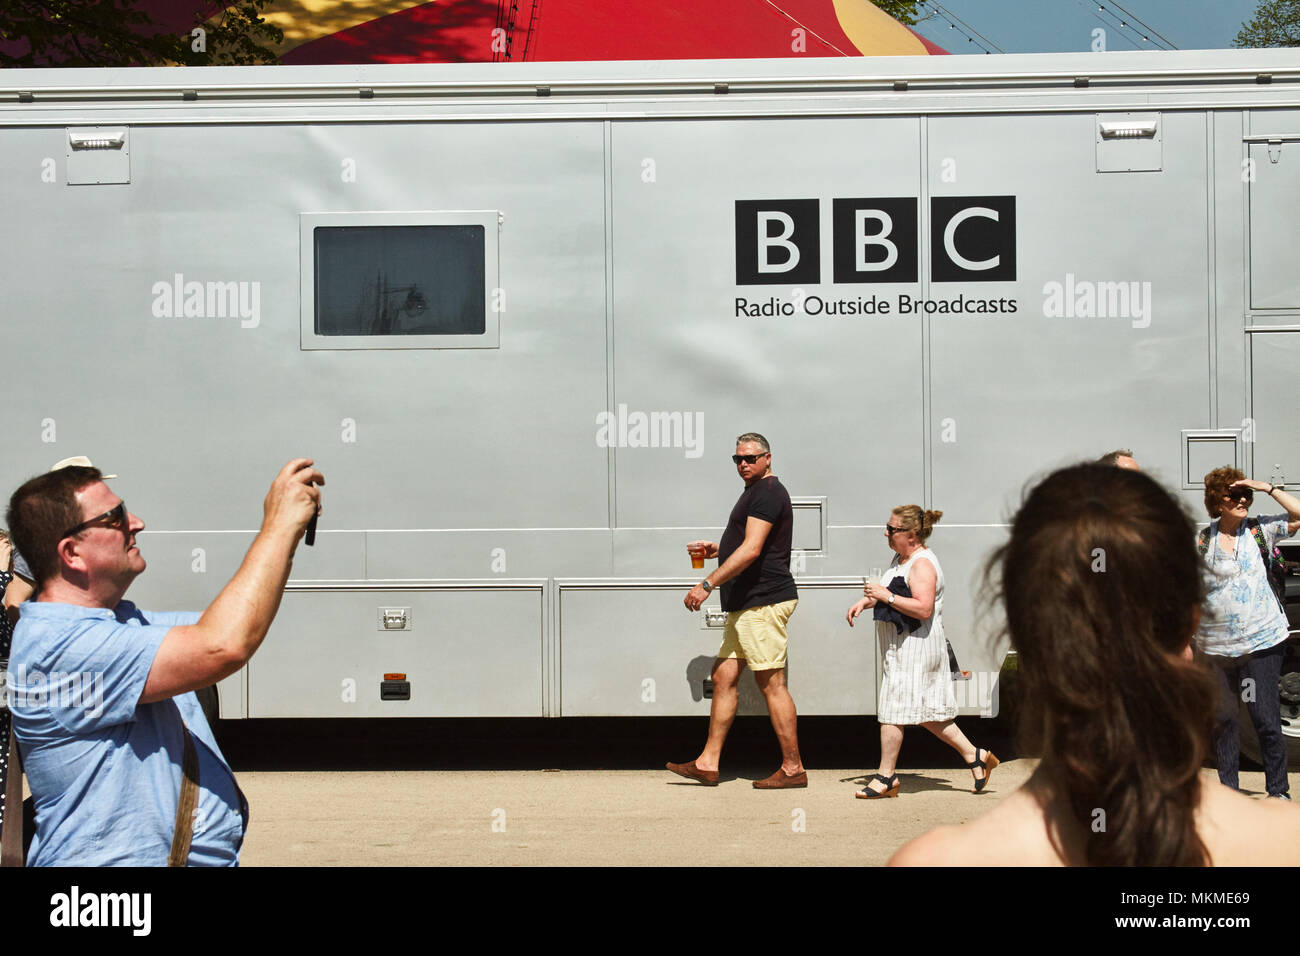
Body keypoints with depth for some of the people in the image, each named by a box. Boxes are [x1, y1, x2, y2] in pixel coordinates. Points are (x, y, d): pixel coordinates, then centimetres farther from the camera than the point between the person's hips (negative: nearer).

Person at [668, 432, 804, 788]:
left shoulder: (767, 492, -12)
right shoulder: (756, 492, 21)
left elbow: (751, 550, -22)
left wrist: (707, 584, -22)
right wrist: (716, 549, 18)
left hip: (764, 602, -11)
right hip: (746, 605, 11)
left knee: (772, 684, -6)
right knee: (724, 678, 9)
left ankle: (792, 768, 2)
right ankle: (708, 763, 13)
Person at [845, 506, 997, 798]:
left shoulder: (922, 565, -17)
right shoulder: (901, 558, 14)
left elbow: (923, 609, -28)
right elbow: (889, 592, 30)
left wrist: (886, 596, -25)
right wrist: (866, 601, 13)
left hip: (915, 646, -10)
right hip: (902, 648, 10)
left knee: (893, 709, -4)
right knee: (924, 711, 13)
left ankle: (885, 776, 5)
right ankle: (974, 755, 20)